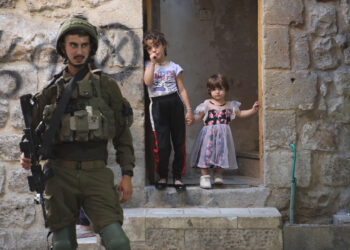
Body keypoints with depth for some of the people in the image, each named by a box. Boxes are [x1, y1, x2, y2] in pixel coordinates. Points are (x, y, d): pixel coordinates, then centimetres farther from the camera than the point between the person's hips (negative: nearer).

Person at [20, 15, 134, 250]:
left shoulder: (107, 85, 6)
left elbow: (122, 133, 8)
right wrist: (27, 154, -5)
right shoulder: (51, 91, 8)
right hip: (61, 175, 1)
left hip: (97, 174, -1)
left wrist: (127, 174, 1)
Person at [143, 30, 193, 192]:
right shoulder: (148, 66, 9)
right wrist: (153, 62, -8)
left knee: (179, 142, 2)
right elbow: (148, 82, -12)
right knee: (162, 144, -3)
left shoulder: (174, 67, 9)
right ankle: (162, 176, 12)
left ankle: (177, 177, 12)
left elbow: (182, 89, 9)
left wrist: (189, 109, 4)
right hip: (158, 106, -1)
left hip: (174, 103, 1)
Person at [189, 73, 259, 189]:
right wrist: (191, 120, -20)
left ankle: (218, 175, 20)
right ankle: (204, 176, -1)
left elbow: (240, 113, 24)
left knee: (221, 154, 3)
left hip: (223, 136, 3)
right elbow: (198, 116, 0)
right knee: (206, 153, -8)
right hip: (208, 135, -3)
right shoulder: (206, 104, 2)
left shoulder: (230, 105, 11)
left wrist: (253, 110, 16)